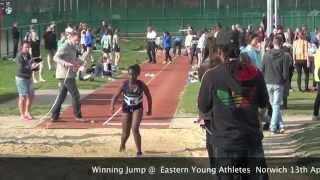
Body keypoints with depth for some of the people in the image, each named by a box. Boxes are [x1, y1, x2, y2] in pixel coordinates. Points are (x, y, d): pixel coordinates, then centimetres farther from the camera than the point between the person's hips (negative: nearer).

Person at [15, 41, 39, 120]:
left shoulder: (28, 56, 10)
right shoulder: (19, 57, -15)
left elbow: (32, 64, 14)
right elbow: (21, 69, -23)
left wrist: (35, 65, -9)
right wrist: (30, 67, -29)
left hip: (28, 78, 8)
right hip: (21, 78, -8)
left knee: (31, 95, 10)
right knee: (23, 96, -4)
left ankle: (27, 112, 24)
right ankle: (22, 115, 4)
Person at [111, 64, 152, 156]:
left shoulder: (141, 85, -14)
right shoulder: (125, 84, -13)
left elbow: (148, 96, -1)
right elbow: (116, 95, -9)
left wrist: (149, 109, 4)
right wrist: (112, 106, -26)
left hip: (137, 108, -1)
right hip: (127, 108, 2)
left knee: (135, 129, -21)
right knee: (126, 133, 9)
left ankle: (139, 151, -9)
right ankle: (122, 146, 43)